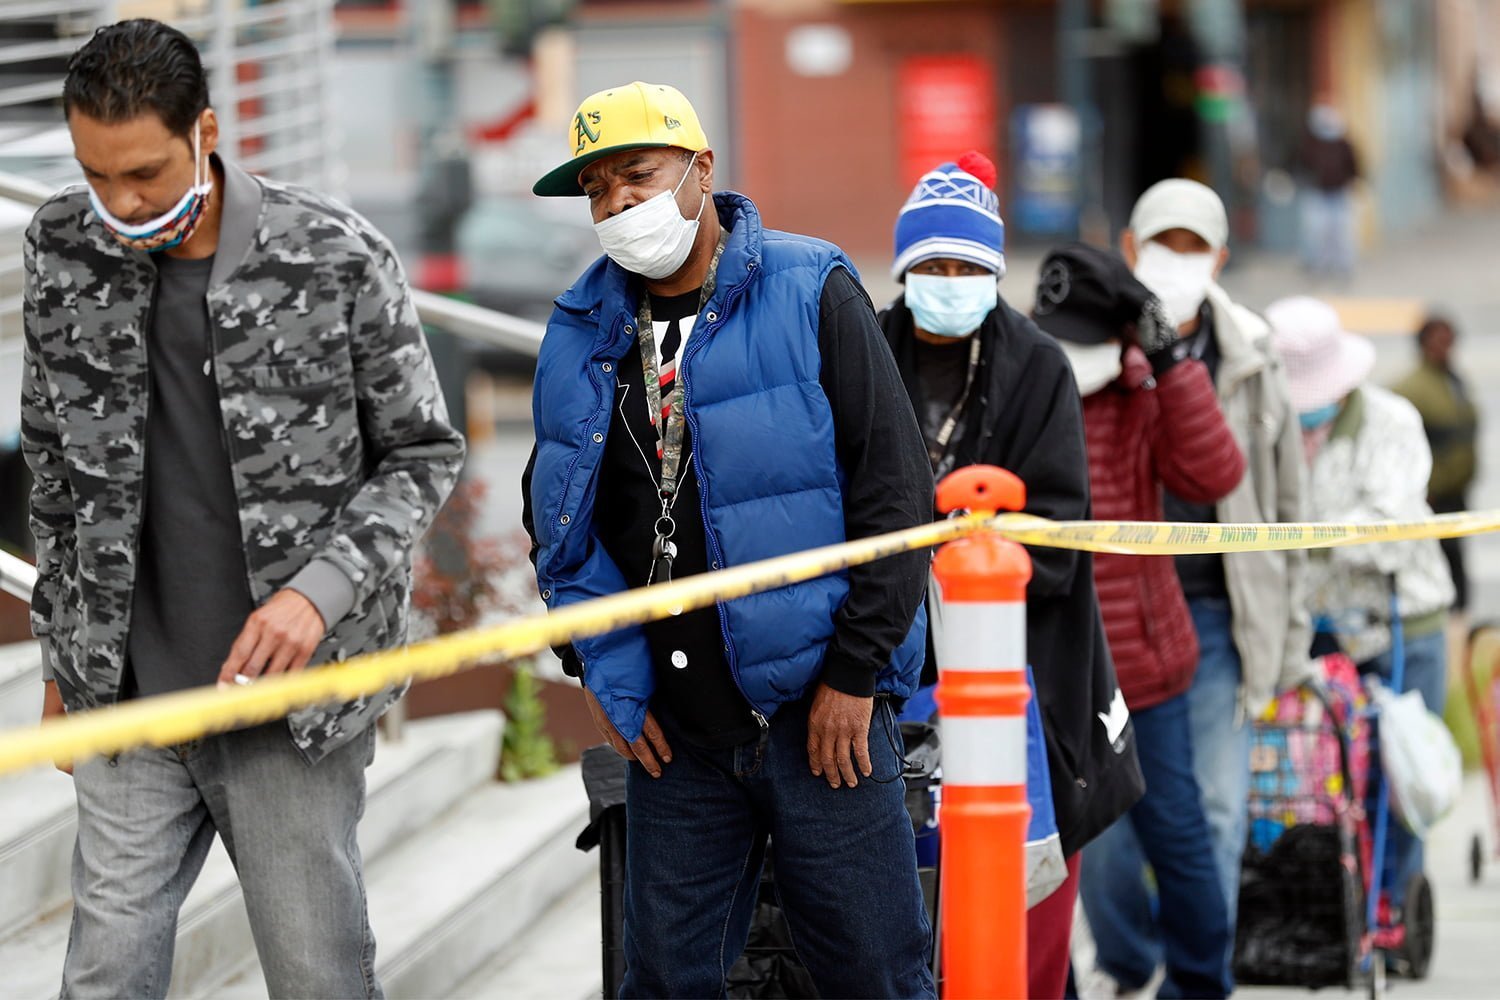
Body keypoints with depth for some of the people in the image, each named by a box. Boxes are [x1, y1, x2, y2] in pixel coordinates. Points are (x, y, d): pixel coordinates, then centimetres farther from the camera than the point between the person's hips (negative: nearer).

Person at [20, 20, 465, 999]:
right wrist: (65, 661, 14)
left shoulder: (339, 259, -11)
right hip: (128, 697, 3)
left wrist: (320, 590, -17)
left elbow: (424, 454, -2)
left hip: (293, 698, -3)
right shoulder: (63, 250, 1)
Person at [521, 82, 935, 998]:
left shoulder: (810, 296, -4)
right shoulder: (581, 337, 10)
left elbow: (896, 491, -6)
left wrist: (856, 672, -10)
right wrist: (603, 672, 6)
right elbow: (558, 521, 18)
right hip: (673, 724, 4)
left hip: (820, 708, -4)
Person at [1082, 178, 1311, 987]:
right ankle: (1126, 972, 24)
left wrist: (1290, 632, 11)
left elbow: (1283, 504, 14)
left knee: (1215, 812, -4)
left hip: (1217, 619, 1)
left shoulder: (1251, 363, 7)